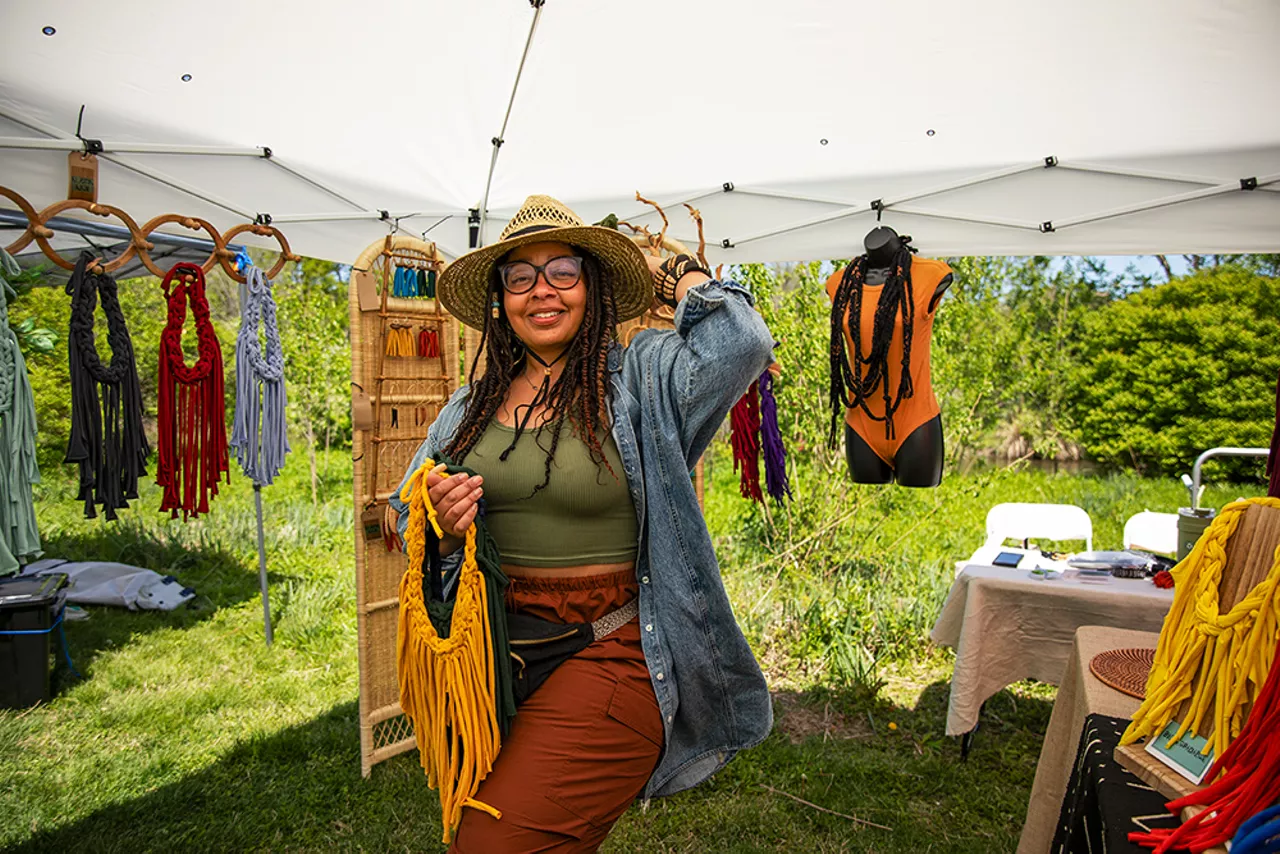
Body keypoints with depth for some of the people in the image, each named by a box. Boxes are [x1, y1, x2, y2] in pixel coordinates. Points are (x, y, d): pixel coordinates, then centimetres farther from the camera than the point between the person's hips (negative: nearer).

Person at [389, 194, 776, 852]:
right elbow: (412, 528, 14)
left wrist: (668, 272, -6)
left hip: (608, 659, -5)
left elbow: (741, 341, -25)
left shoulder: (640, 378, -6)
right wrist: (441, 527, -10)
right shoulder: (470, 407, 7)